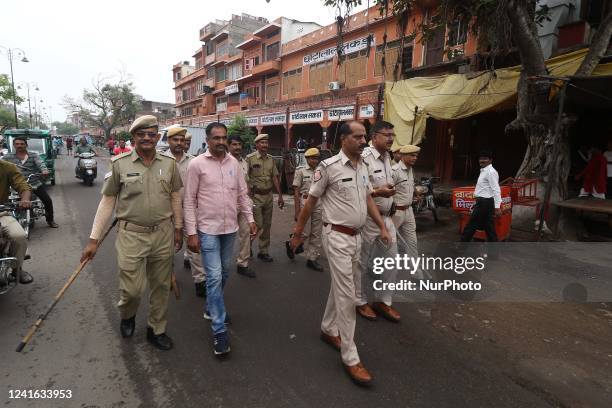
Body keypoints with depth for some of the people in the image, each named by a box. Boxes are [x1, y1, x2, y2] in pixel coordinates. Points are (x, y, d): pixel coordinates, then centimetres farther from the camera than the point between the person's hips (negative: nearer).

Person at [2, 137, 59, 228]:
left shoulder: (33, 155, 3)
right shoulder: (8, 157, 6)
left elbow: (40, 163, -14)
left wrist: (44, 170, -36)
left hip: (36, 183, 0)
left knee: (48, 201, -1)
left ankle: (50, 220, 18)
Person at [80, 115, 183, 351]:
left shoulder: (169, 164, 2)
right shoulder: (120, 164, -5)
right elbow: (107, 201, -1)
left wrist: (178, 229, 12)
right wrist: (94, 239, -2)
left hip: (163, 234, 3)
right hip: (132, 234, -2)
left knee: (161, 287, 12)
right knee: (132, 289, 2)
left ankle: (156, 330, 33)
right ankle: (127, 316, 38)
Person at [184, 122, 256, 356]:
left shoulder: (234, 163, 5)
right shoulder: (197, 164, -8)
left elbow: (242, 194, 11)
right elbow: (189, 201, -8)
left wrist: (250, 219, 5)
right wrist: (191, 232, -12)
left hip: (230, 228, 5)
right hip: (208, 229, -5)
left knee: (224, 273, 18)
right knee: (214, 278, -6)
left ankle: (211, 308, 42)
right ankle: (219, 330, 3)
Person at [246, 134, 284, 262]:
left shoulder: (271, 159, 10)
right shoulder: (250, 158, -7)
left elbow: (275, 178, 12)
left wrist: (280, 196, 9)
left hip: (269, 196, 6)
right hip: (255, 196, -6)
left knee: (267, 225, 10)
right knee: (257, 225, -5)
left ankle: (263, 251, 21)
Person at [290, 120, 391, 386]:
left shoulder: (363, 167, 9)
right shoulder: (329, 166, -13)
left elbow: (368, 199, 17)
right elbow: (311, 200, -7)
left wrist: (382, 227, 10)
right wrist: (298, 232, -2)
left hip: (356, 236, 8)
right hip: (337, 236, -7)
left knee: (341, 287, 18)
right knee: (347, 295, -5)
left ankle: (328, 329, 39)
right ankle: (350, 358, 5)